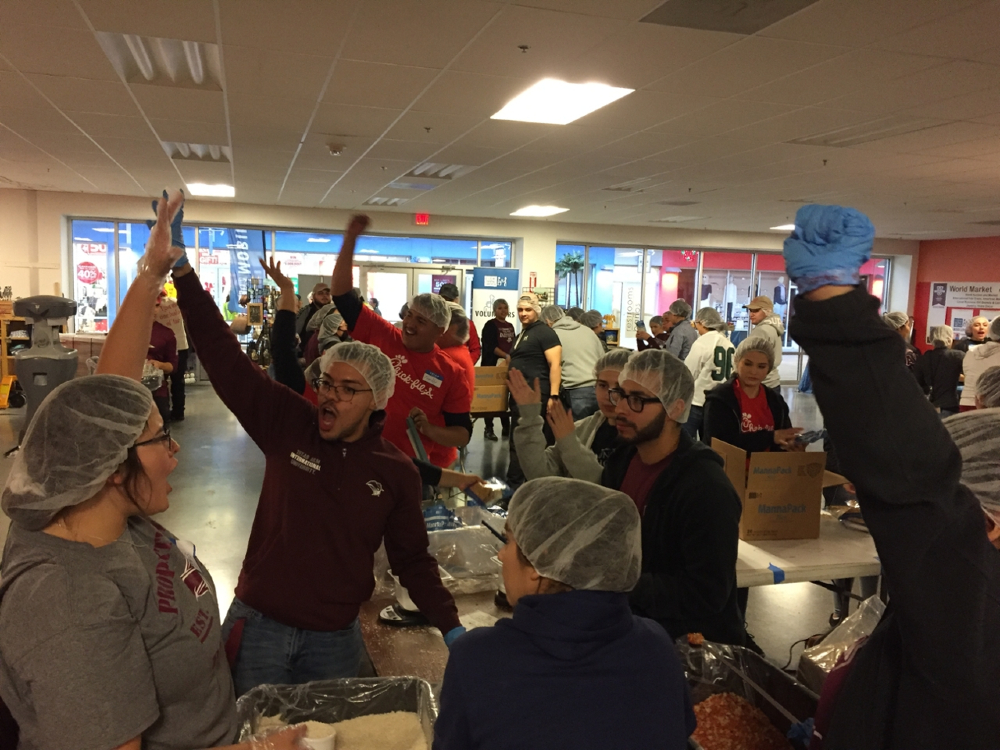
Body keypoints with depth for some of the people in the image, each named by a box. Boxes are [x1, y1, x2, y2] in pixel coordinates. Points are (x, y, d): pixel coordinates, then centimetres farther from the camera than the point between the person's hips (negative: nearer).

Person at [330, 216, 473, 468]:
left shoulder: (452, 374, -8)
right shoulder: (381, 336, -5)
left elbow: (463, 434, -5)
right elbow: (343, 294, -7)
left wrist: (430, 430, -24)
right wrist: (350, 238, -14)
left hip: (426, 468, -1)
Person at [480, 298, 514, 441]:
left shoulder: (510, 326, 16)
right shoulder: (490, 325, -4)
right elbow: (490, 346, -13)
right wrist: (506, 356, -21)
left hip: (508, 365, 6)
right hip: (493, 365, -6)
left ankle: (506, 427, 15)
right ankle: (489, 428, 3)